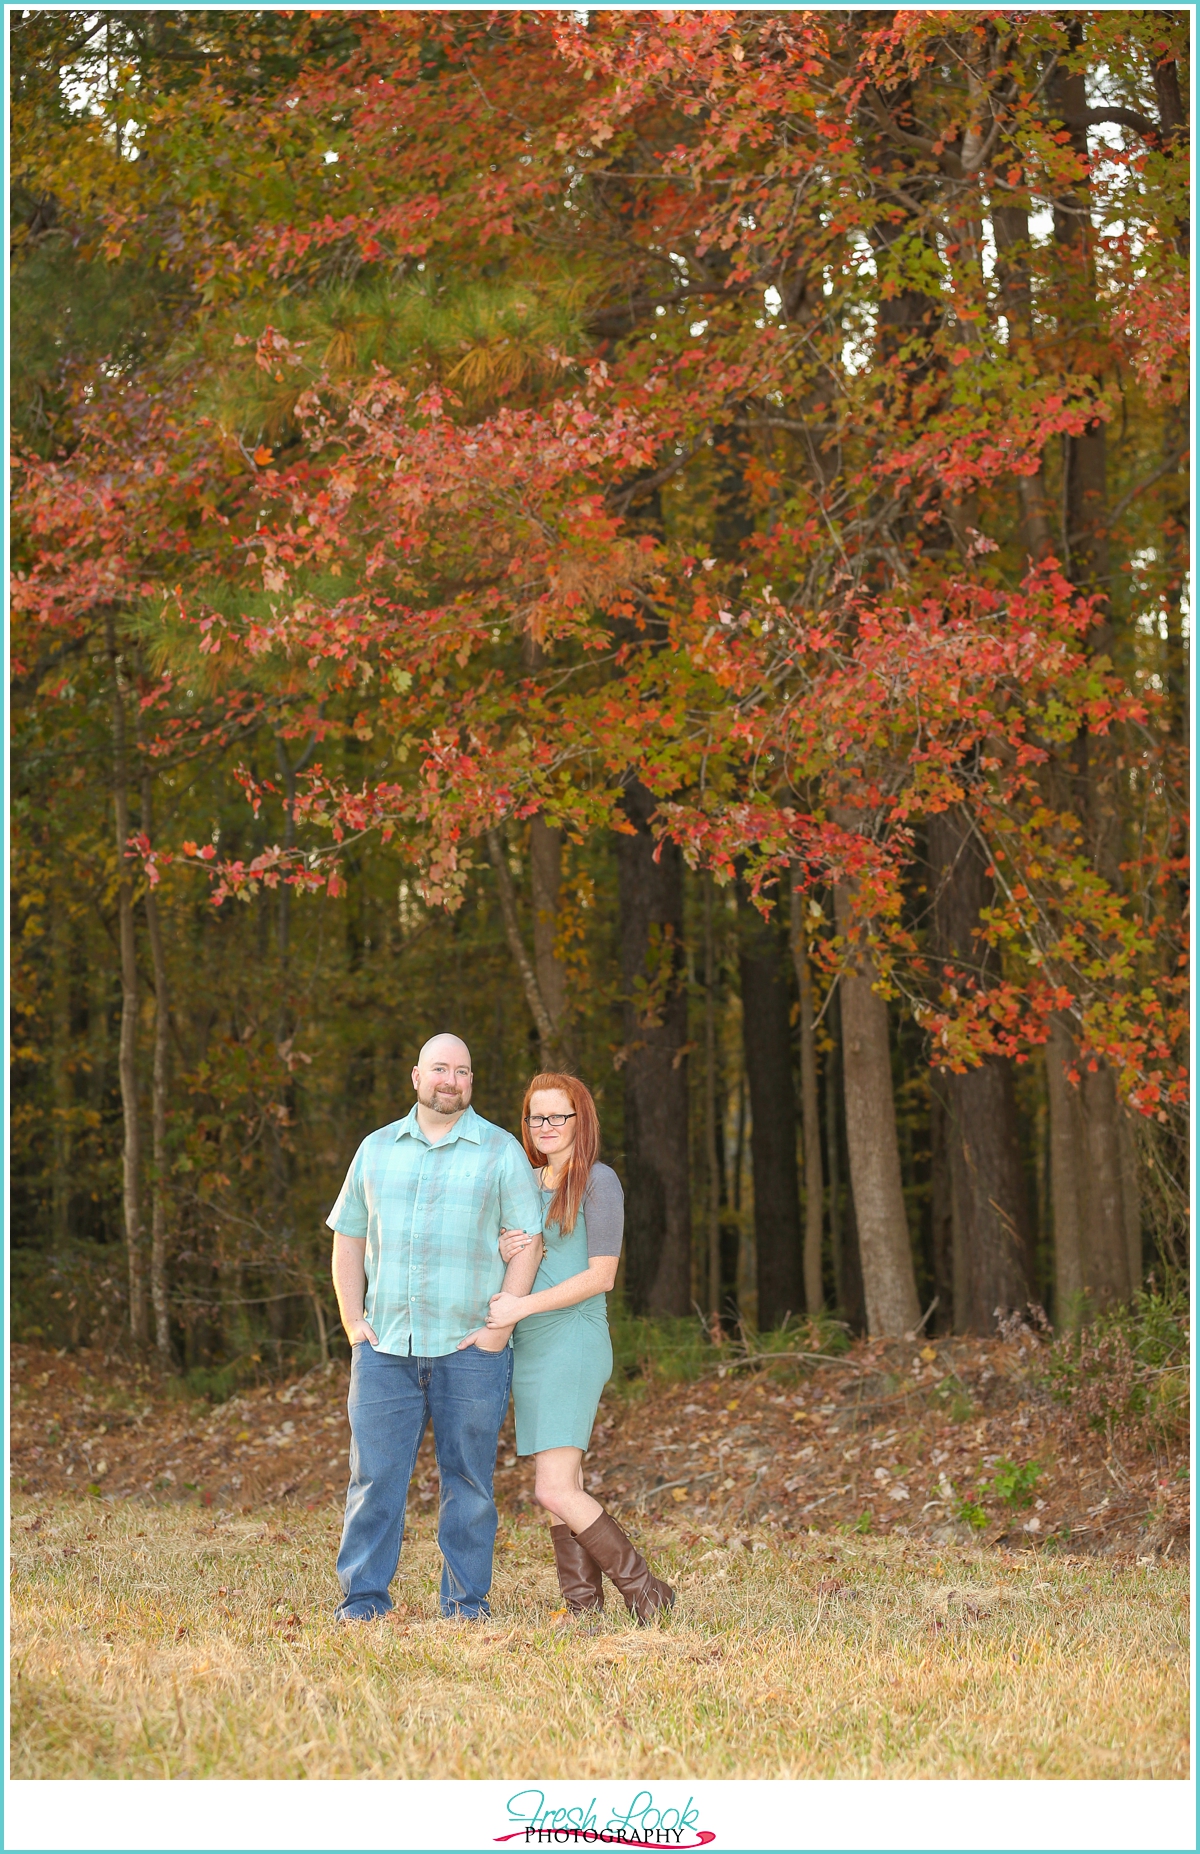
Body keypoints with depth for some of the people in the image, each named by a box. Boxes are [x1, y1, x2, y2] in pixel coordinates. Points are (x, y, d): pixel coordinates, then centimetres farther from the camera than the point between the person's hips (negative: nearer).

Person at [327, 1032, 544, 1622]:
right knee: (375, 1473, -3)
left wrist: (501, 1325, -9)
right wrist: (353, 1322, 4)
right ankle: (362, 1598, 1)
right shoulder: (377, 1149, 12)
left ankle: (466, 1600, 10)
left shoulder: (500, 1150, 4)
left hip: (470, 1348, -2)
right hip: (385, 1347, 2)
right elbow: (348, 1238, 15)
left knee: (468, 1478, 2)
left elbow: (526, 1242, 0)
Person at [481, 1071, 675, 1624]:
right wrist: (505, 1253, -5)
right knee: (563, 1490, 5)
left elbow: (601, 1276, -12)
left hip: (573, 1343, -8)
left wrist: (522, 1306, -16)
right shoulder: (526, 1183, 16)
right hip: (528, 1350, 8)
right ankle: (583, 1607, 6)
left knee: (554, 1490, -15)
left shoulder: (597, 1181, -6)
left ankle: (645, 1593, -6)